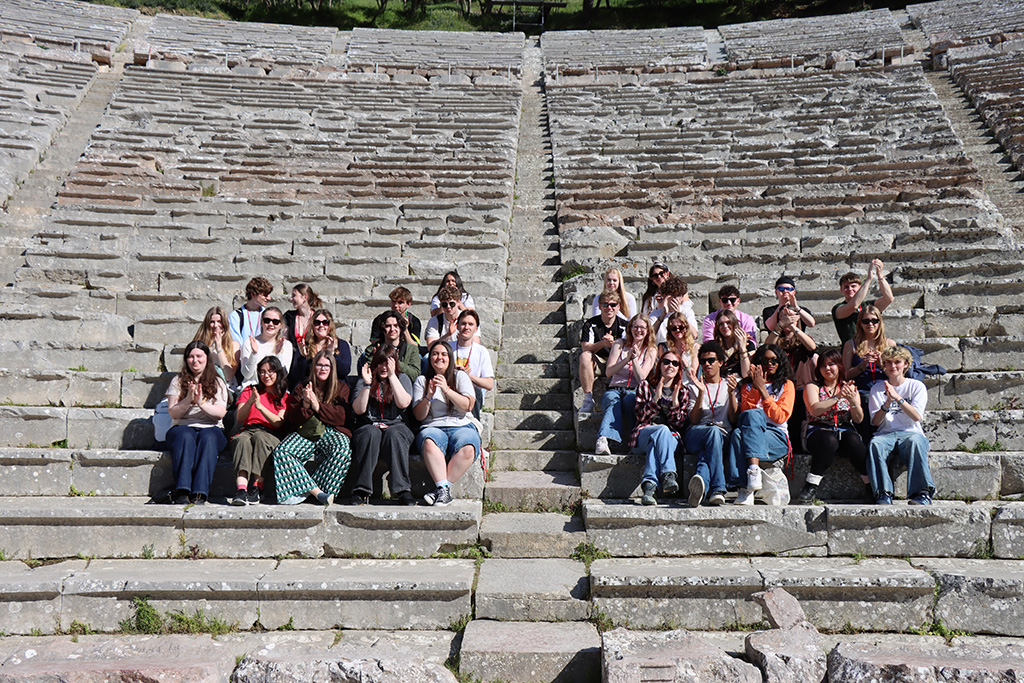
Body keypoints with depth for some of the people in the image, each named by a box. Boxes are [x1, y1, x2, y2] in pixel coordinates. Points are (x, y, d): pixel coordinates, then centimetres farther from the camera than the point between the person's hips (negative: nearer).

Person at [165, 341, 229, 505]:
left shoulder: (217, 382, 12)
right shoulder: (178, 381, 14)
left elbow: (221, 413, -1)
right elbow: (173, 413, 4)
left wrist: (201, 402, -18)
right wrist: (188, 400, -14)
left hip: (210, 428, 0)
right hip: (182, 427, 0)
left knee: (208, 437, -36)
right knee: (185, 436, -36)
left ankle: (199, 493, -44)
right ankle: (181, 492, -45)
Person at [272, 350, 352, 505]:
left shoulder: (341, 388, 13)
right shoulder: (302, 388, 16)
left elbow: (341, 418, -1)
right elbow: (292, 420, 7)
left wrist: (317, 406, -11)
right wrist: (305, 405, -12)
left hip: (331, 432, -1)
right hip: (305, 433, 2)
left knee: (343, 452, -36)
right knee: (281, 452, -29)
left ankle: (304, 490, -32)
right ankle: (317, 492, -38)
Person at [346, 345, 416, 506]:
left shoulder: (402, 378, 11)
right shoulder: (365, 379, 12)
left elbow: (403, 403, -9)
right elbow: (358, 410, -1)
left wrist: (392, 376, -12)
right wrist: (367, 384, -11)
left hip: (397, 426, 0)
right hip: (370, 426, 1)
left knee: (393, 434, -35)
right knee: (371, 433, -34)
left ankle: (402, 490, -38)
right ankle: (361, 490, -34)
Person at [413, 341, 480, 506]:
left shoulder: (460, 376, 13)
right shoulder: (421, 380, 14)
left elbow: (468, 406, -2)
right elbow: (419, 416, 6)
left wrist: (446, 390, -11)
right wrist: (429, 396, -10)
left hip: (461, 426, 0)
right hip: (432, 427, 0)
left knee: (467, 449, -35)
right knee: (429, 443, -38)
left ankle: (440, 488, -28)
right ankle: (444, 490, -36)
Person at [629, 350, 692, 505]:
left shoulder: (683, 391, 16)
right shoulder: (646, 385, 12)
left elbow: (680, 425, 5)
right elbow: (641, 417, -1)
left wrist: (675, 402, -10)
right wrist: (656, 398, -13)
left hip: (672, 438, 1)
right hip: (643, 434, -1)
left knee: (656, 441, -37)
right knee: (663, 430, -37)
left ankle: (648, 486, -53)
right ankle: (668, 475, -50)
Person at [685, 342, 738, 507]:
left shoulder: (730, 385, 21)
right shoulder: (694, 386, 19)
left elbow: (734, 419, 7)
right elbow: (693, 421, 4)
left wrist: (731, 393, -6)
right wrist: (701, 393, -8)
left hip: (723, 436, 1)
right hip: (694, 435, 0)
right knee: (714, 431, -38)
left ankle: (700, 480, -63)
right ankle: (717, 489, -51)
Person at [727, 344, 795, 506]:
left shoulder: (787, 385, 15)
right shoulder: (748, 384, 21)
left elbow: (780, 418, -1)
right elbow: (744, 411, 3)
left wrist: (763, 390, -5)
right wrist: (756, 388, -6)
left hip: (777, 438, -2)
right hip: (750, 434, 2)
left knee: (753, 414, -32)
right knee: (737, 433, -35)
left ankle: (752, 473, -46)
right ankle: (746, 490, -45)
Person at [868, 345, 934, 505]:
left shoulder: (917, 386, 10)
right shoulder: (877, 388, 13)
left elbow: (917, 417, -6)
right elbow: (875, 422, 4)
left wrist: (898, 397, -17)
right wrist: (887, 404, -13)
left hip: (911, 432, -1)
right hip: (886, 434, 1)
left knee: (915, 441, -38)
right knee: (875, 443, -35)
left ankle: (923, 493, -38)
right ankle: (883, 494, -38)